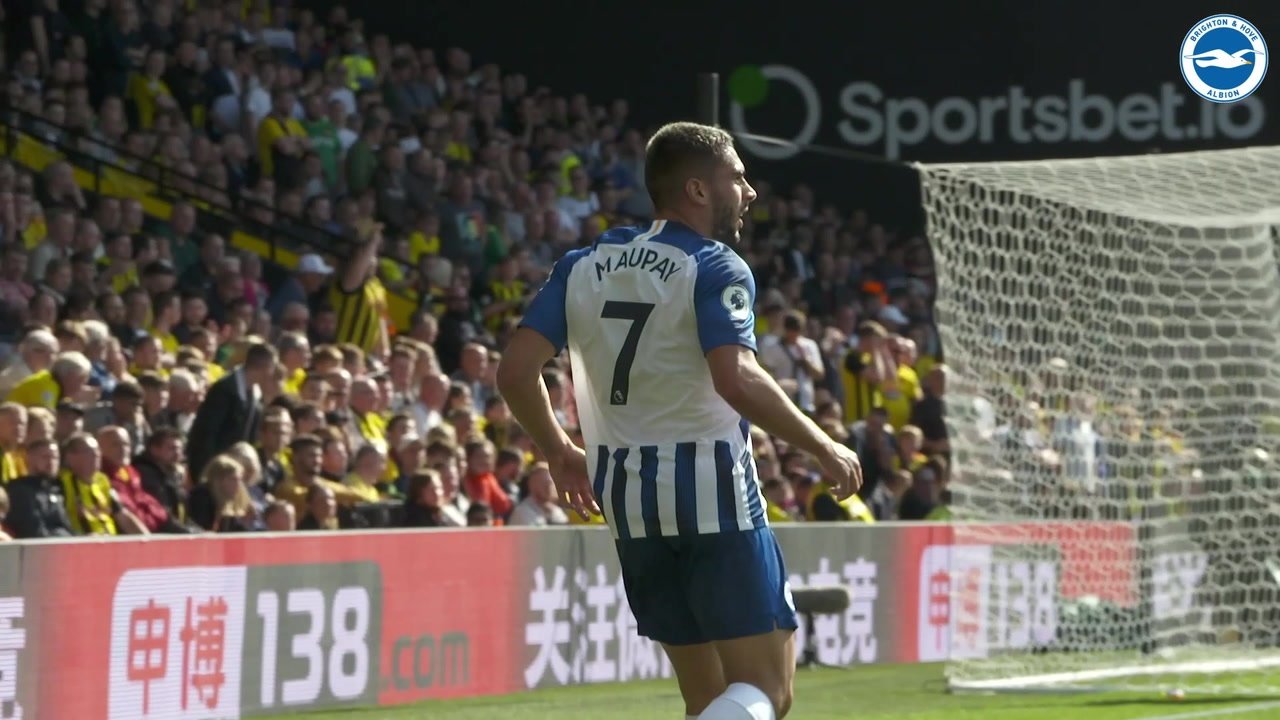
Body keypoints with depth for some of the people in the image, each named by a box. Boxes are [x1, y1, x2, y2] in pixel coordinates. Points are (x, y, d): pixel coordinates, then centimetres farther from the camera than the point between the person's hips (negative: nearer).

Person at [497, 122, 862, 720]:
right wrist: (825, 449, -13)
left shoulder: (583, 266, 11)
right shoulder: (715, 269, -8)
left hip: (624, 497, 7)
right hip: (712, 493, -7)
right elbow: (737, 380, -23)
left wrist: (560, 454, 19)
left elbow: (515, 370, 5)